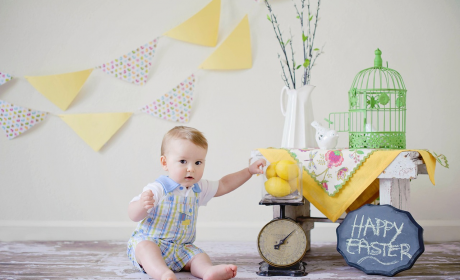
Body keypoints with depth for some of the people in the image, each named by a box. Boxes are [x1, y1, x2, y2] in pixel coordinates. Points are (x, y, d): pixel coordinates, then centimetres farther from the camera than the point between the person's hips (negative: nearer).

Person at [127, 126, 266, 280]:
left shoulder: (198, 188, 7)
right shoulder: (158, 189, -16)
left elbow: (223, 185, 22)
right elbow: (133, 215, -18)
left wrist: (249, 171, 18)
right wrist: (142, 205, -42)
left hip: (182, 249, 6)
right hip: (149, 242, -6)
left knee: (198, 255, -19)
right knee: (145, 247, -36)